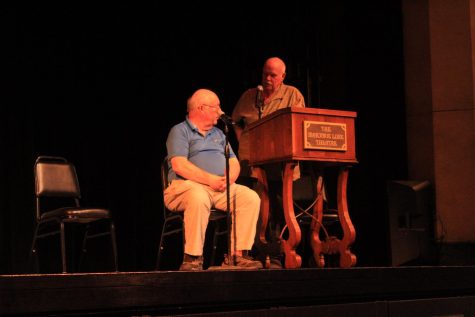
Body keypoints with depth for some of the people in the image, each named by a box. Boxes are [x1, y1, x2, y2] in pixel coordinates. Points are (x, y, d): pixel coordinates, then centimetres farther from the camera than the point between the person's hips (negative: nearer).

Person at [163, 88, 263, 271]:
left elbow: (234, 163, 18)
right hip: (186, 185, -6)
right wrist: (210, 179, -18)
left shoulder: (218, 134, 25)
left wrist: (228, 178, -6)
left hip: (221, 187, 6)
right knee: (199, 198, -40)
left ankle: (238, 254, -18)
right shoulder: (180, 131, 3)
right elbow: (179, 165, -12)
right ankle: (192, 259, -33)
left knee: (251, 198, -18)